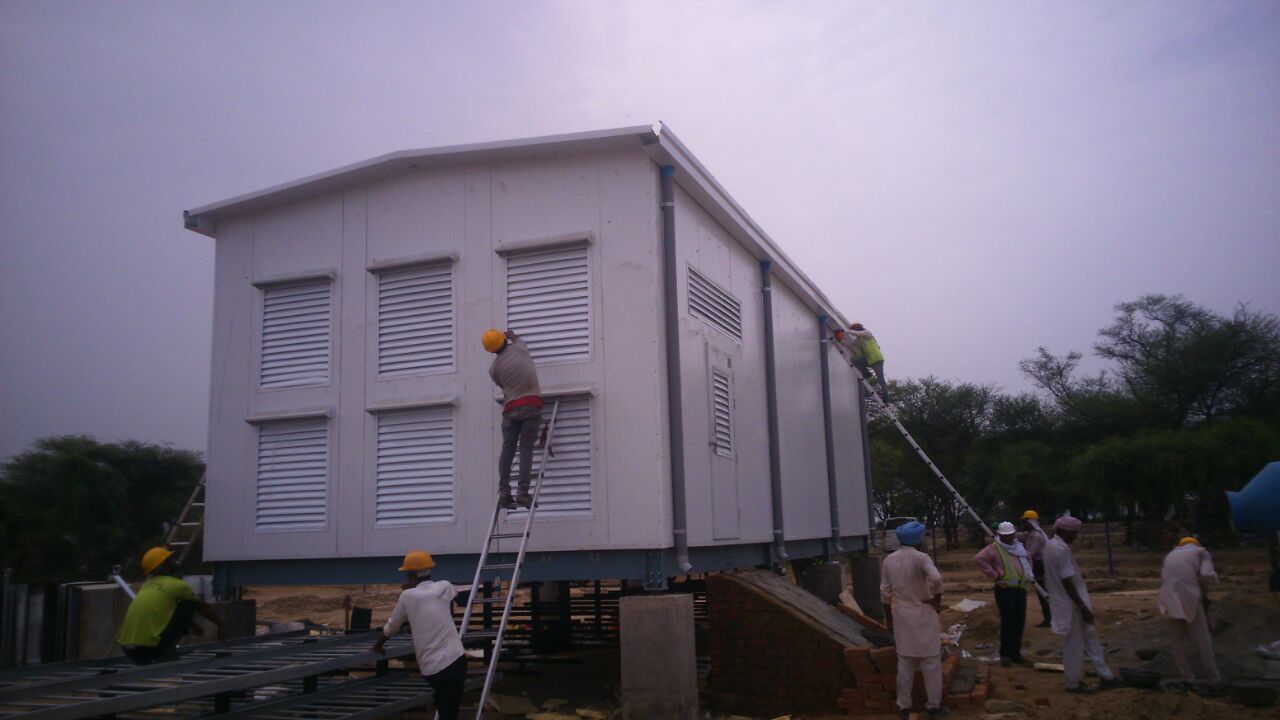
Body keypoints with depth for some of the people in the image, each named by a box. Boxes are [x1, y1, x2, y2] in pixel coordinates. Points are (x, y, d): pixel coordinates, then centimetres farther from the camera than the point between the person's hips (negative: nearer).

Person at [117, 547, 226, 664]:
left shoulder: (147, 585, 20)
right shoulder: (177, 584, -1)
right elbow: (203, 607, 14)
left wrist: (194, 627, 48)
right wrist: (221, 625, 29)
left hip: (126, 648, 7)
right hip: (147, 647, -7)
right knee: (189, 605, 6)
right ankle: (167, 651, 1)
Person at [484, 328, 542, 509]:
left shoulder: (494, 368, 7)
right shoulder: (518, 348, 6)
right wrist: (511, 335, 51)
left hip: (511, 408, 1)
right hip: (531, 405, -1)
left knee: (507, 450, 4)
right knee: (526, 450, -5)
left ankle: (504, 493, -2)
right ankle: (523, 493, -11)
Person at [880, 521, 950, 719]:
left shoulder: (889, 560, 2)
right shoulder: (921, 557, -14)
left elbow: (885, 592, 5)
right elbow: (936, 578, -32)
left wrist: (888, 616, 14)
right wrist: (937, 599, -15)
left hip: (901, 616, 5)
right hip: (923, 615, -5)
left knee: (905, 662, 13)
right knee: (931, 662, 8)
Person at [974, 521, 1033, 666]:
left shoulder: (1019, 547, 14)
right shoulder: (995, 548, -8)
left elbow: (1028, 560, 34)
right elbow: (979, 558, -24)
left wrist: (1028, 576, 19)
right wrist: (994, 574, -20)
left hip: (1021, 589, 6)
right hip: (1005, 590, -6)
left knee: (1020, 622, 7)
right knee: (1008, 622, -9)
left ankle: (1016, 652, 19)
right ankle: (1005, 654, 1)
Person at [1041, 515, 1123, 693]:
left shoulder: (1051, 545, 10)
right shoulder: (1061, 550, -22)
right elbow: (1067, 582, -24)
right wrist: (1083, 607, -20)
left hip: (1066, 603, 10)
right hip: (1071, 604, -10)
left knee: (1090, 637, 16)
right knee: (1074, 645, 2)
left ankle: (1106, 677, 23)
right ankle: (1073, 683, 13)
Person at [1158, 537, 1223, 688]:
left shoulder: (1171, 555, 24)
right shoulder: (1201, 552, 11)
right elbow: (1208, 575, -7)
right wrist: (1204, 590, 10)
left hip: (1171, 600, 4)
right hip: (1190, 598, -4)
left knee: (1177, 641, 14)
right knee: (1202, 640, 7)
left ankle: (1187, 677, 19)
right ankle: (1213, 677, 15)